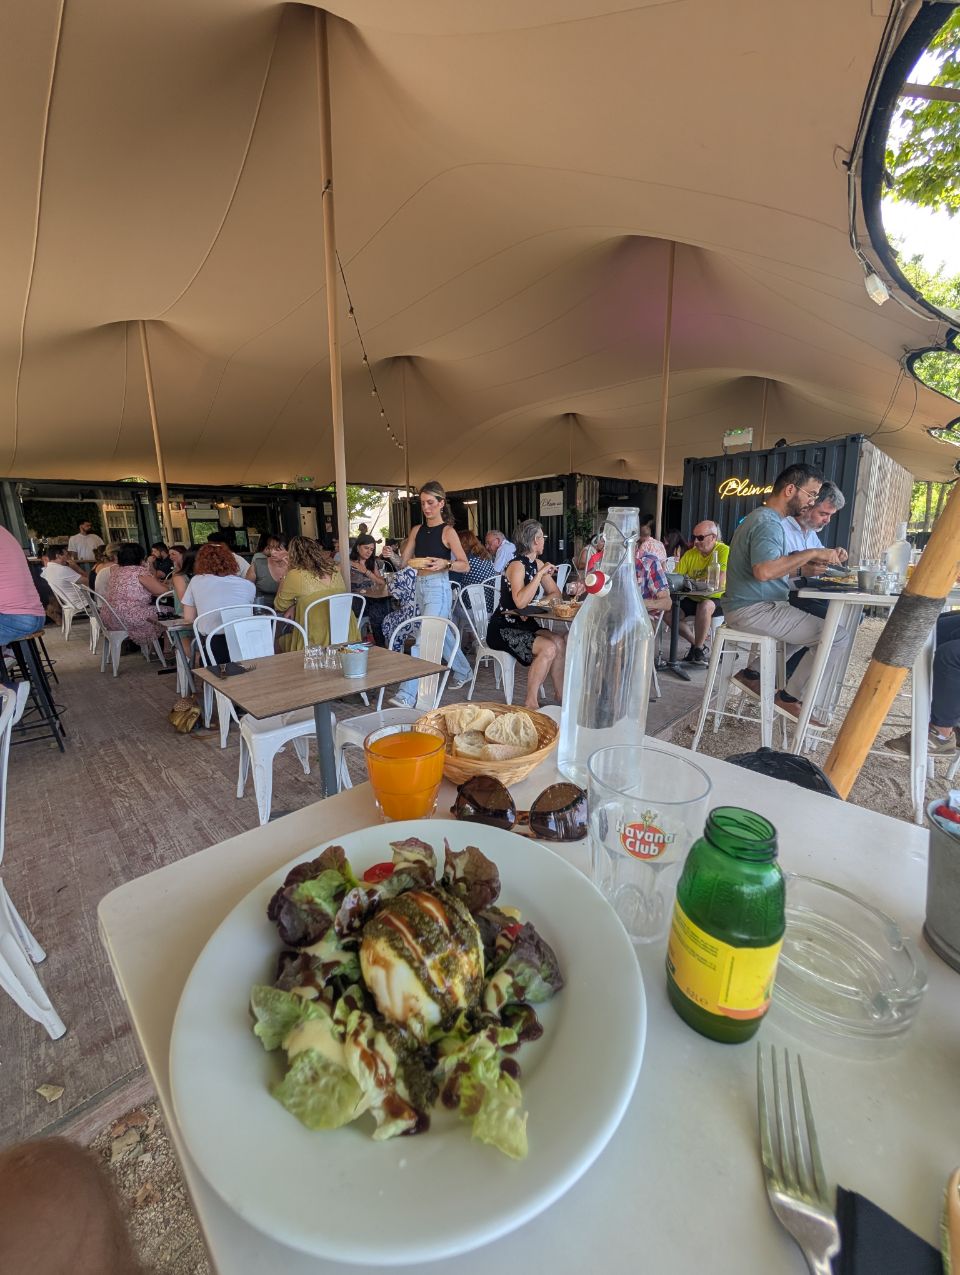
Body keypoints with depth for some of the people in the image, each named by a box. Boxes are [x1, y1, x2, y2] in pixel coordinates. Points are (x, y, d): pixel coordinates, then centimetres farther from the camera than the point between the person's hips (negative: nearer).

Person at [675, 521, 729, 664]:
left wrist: (693, 582, -16)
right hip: (693, 598, 6)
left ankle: (698, 649, -16)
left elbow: (719, 582, -23)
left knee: (705, 606, -38)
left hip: (717, 599, -6)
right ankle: (698, 644, 3)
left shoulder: (724, 551, -12)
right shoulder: (690, 554, 6)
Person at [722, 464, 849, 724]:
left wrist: (803, 567, 8)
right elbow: (764, 571, -33)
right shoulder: (768, 523, -16)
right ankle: (790, 698, 0)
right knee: (837, 636, -11)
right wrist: (810, 553, -22)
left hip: (749, 607, 11)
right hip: (754, 610, -11)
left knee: (811, 625, 27)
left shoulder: (762, 517, 17)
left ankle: (753, 673, 21)